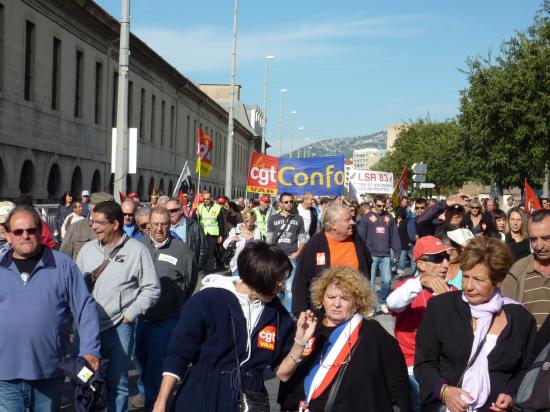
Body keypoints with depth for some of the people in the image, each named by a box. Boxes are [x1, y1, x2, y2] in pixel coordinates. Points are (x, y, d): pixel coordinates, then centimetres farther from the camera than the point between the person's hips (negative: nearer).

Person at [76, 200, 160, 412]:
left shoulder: (137, 250, -4)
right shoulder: (87, 248, 9)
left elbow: (151, 289, -3)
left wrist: (129, 315, -8)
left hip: (118, 327, -4)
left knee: (117, 382, 6)